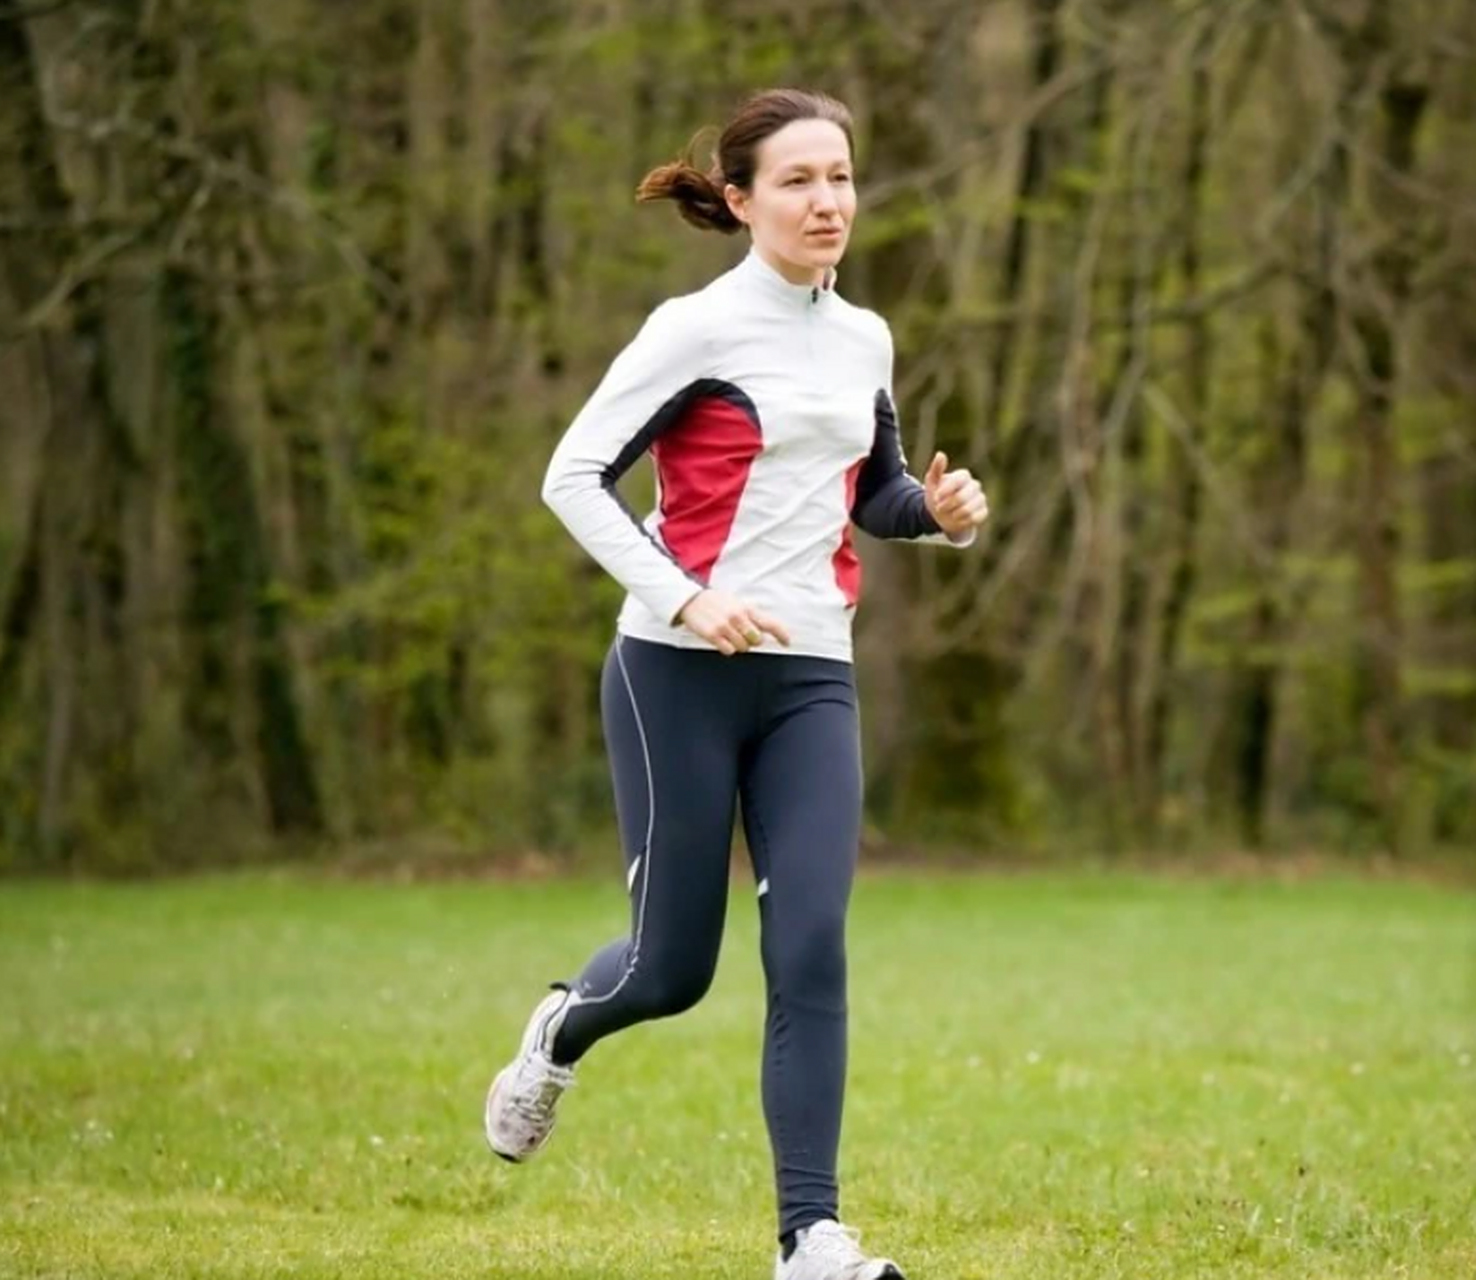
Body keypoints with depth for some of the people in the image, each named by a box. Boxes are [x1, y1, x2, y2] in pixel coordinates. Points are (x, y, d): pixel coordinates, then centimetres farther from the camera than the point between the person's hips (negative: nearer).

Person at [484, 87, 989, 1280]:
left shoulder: (864, 340, 11)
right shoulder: (697, 330, -8)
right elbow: (574, 477, -11)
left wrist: (937, 509, 1)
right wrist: (684, 600, -22)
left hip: (811, 683, 5)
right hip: (681, 677, -4)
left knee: (811, 954, -8)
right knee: (675, 967, 3)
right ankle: (559, 1033, 39)